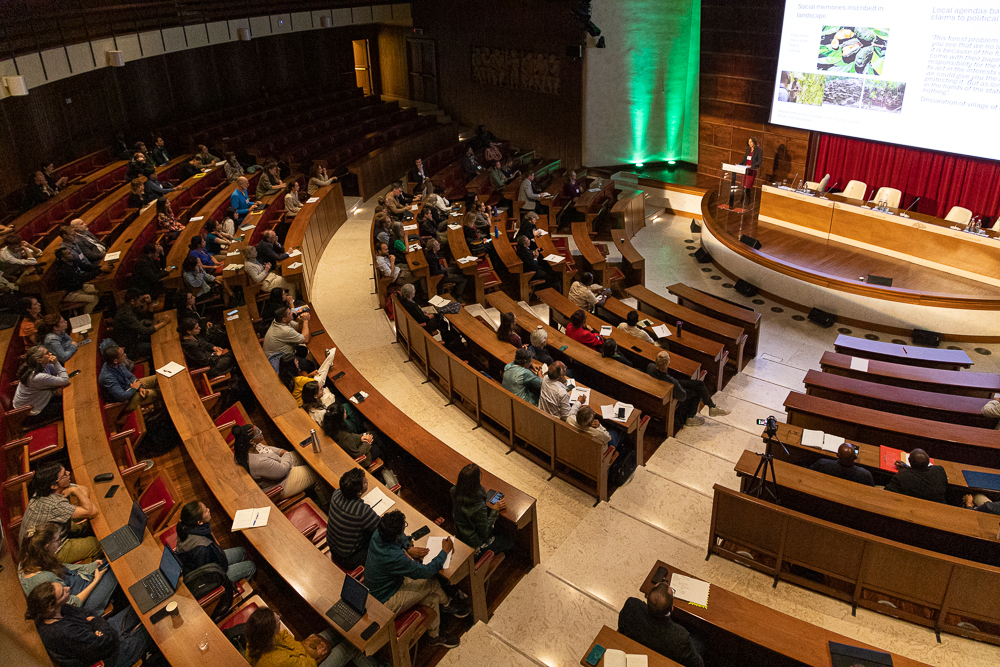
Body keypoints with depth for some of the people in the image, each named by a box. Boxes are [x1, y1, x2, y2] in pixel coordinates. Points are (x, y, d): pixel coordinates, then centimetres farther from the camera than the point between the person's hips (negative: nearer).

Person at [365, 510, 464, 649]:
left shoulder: (378, 534, -16)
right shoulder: (394, 557, -40)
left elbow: (401, 538, 11)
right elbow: (424, 571, -27)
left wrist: (408, 548, -7)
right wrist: (445, 551, -15)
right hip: (386, 602, -8)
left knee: (433, 598, 5)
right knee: (430, 581, -9)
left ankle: (434, 636, 25)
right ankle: (447, 605, 17)